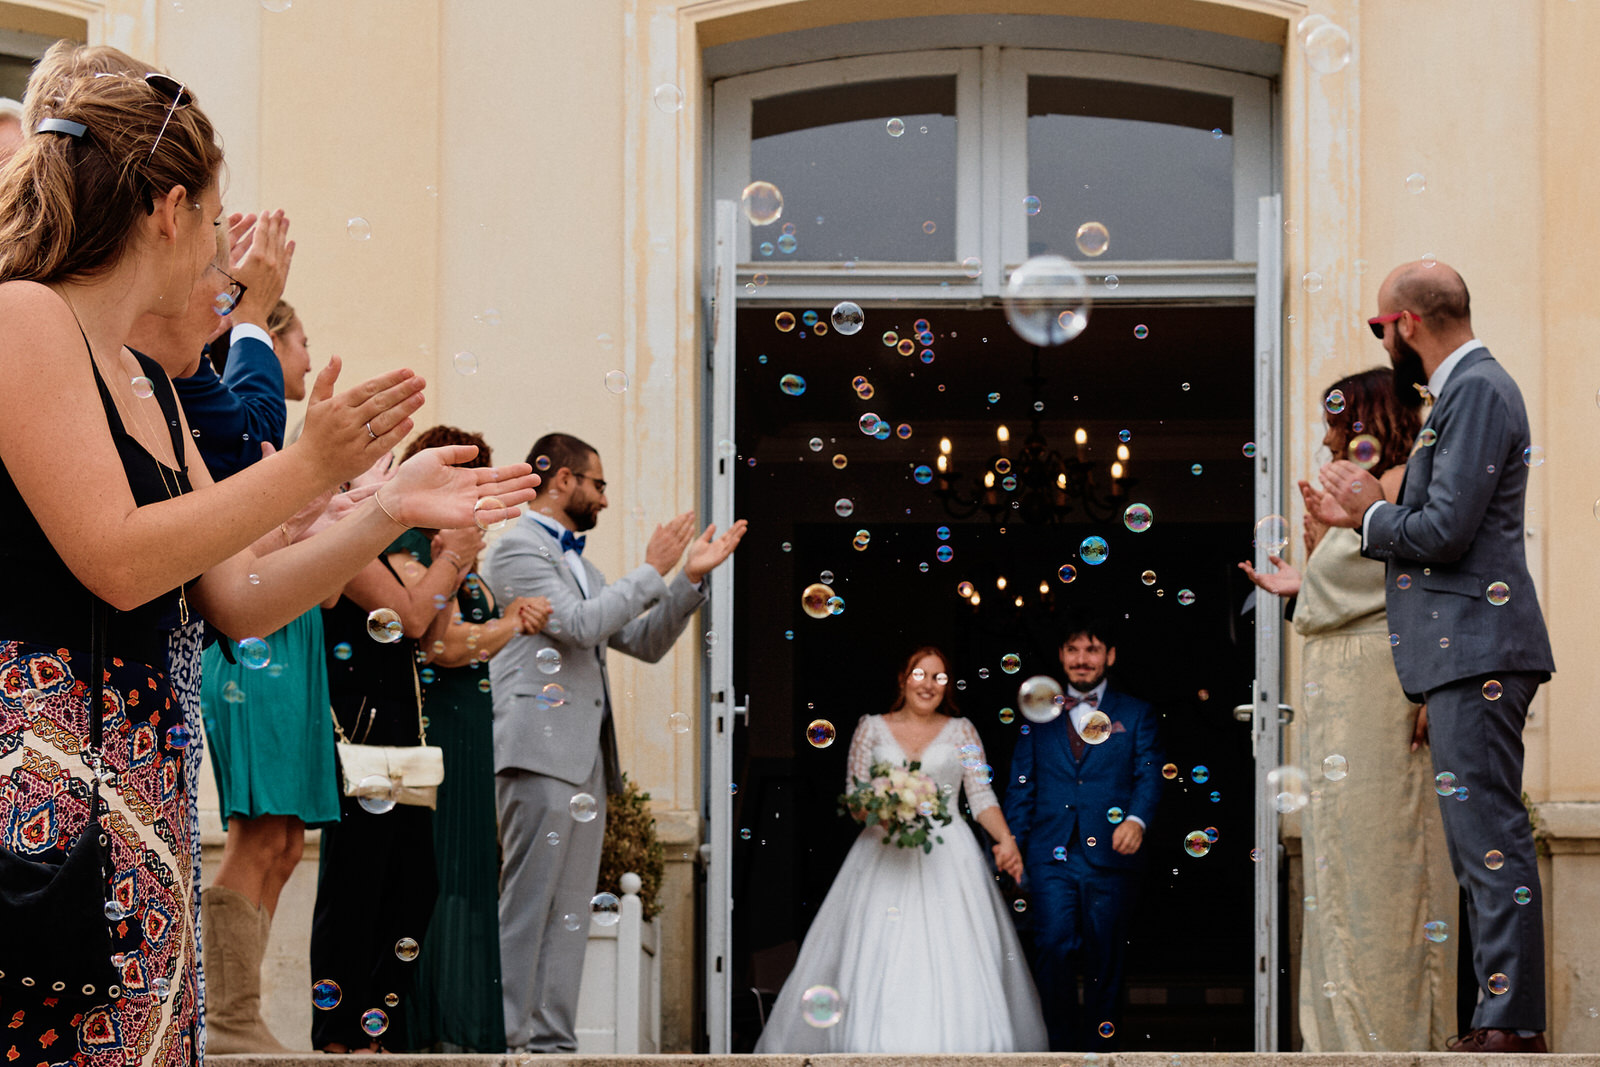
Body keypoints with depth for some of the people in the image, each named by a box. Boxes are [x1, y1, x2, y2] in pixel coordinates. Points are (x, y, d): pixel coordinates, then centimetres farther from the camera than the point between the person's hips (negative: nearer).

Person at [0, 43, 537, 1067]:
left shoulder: (148, 379, 19)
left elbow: (234, 601, 18)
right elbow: (116, 561, -16)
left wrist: (390, 511, 11)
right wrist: (310, 469, -11)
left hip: (143, 803, 9)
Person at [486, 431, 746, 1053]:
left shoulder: (579, 564, 26)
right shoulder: (518, 548, -3)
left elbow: (644, 643, 24)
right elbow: (580, 625, -15)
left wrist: (691, 579, 13)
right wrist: (652, 571, -6)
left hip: (586, 759, 9)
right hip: (540, 751, -9)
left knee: (570, 909, 5)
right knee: (527, 906, -11)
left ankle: (552, 1042, 5)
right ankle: (505, 1041, -11)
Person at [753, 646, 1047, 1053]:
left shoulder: (960, 731, 10)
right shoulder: (872, 728, 9)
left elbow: (981, 797, 5)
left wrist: (1006, 839, -11)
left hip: (948, 859, 0)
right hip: (885, 859, 0)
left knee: (953, 969, -8)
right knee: (878, 962, -8)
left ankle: (958, 1047, -3)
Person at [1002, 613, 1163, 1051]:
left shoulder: (1135, 714, 11)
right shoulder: (1039, 716, 15)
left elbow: (1149, 774, -1)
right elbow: (1021, 786, 14)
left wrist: (1137, 819, -20)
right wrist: (1010, 845, 3)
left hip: (1109, 854, -1)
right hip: (1051, 855, 1)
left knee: (1104, 959, 3)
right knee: (1052, 948, -10)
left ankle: (1099, 1047, 14)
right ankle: (1061, 1041, 4)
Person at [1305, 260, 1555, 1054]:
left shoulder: (1476, 390, -11)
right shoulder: (1462, 390, 21)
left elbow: (1447, 531, -19)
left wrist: (1370, 514, -3)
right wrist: (1366, 520, 18)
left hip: (1477, 655, -11)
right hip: (1464, 659, 11)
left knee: (1490, 839, -11)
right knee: (1482, 843, 11)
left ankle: (1511, 1024, -11)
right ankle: (1502, 1019, 15)